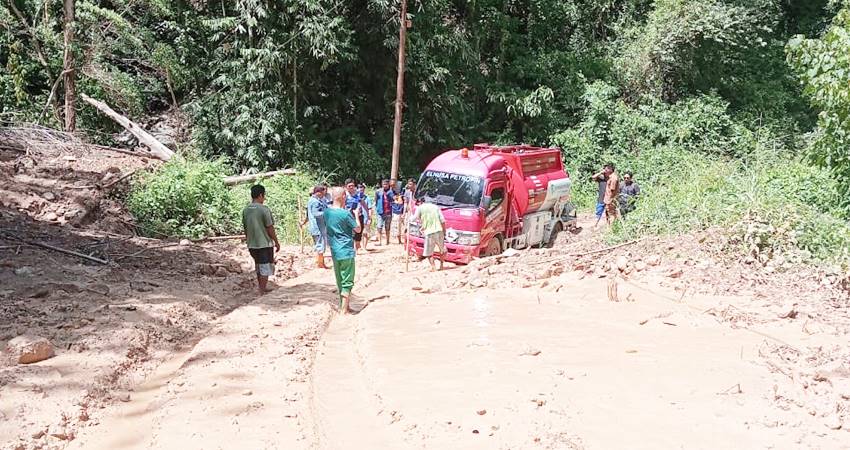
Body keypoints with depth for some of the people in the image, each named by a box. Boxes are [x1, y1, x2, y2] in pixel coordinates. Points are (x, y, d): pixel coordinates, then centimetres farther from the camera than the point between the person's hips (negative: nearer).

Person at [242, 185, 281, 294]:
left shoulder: (245, 210, 4)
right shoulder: (264, 209, -16)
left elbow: (245, 228, 11)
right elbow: (270, 228, -13)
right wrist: (277, 242, -4)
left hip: (252, 245, 7)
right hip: (265, 244, -7)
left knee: (259, 268, 19)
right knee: (265, 269, 2)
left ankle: (263, 289, 29)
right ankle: (262, 292, 4)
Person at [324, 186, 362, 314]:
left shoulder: (327, 212, 2)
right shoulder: (345, 214, -17)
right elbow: (358, 229, -6)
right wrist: (356, 215, 8)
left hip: (334, 251, 7)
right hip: (346, 251, -7)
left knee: (340, 281, 17)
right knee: (347, 282, 0)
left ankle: (343, 306, 27)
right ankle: (344, 310, -1)